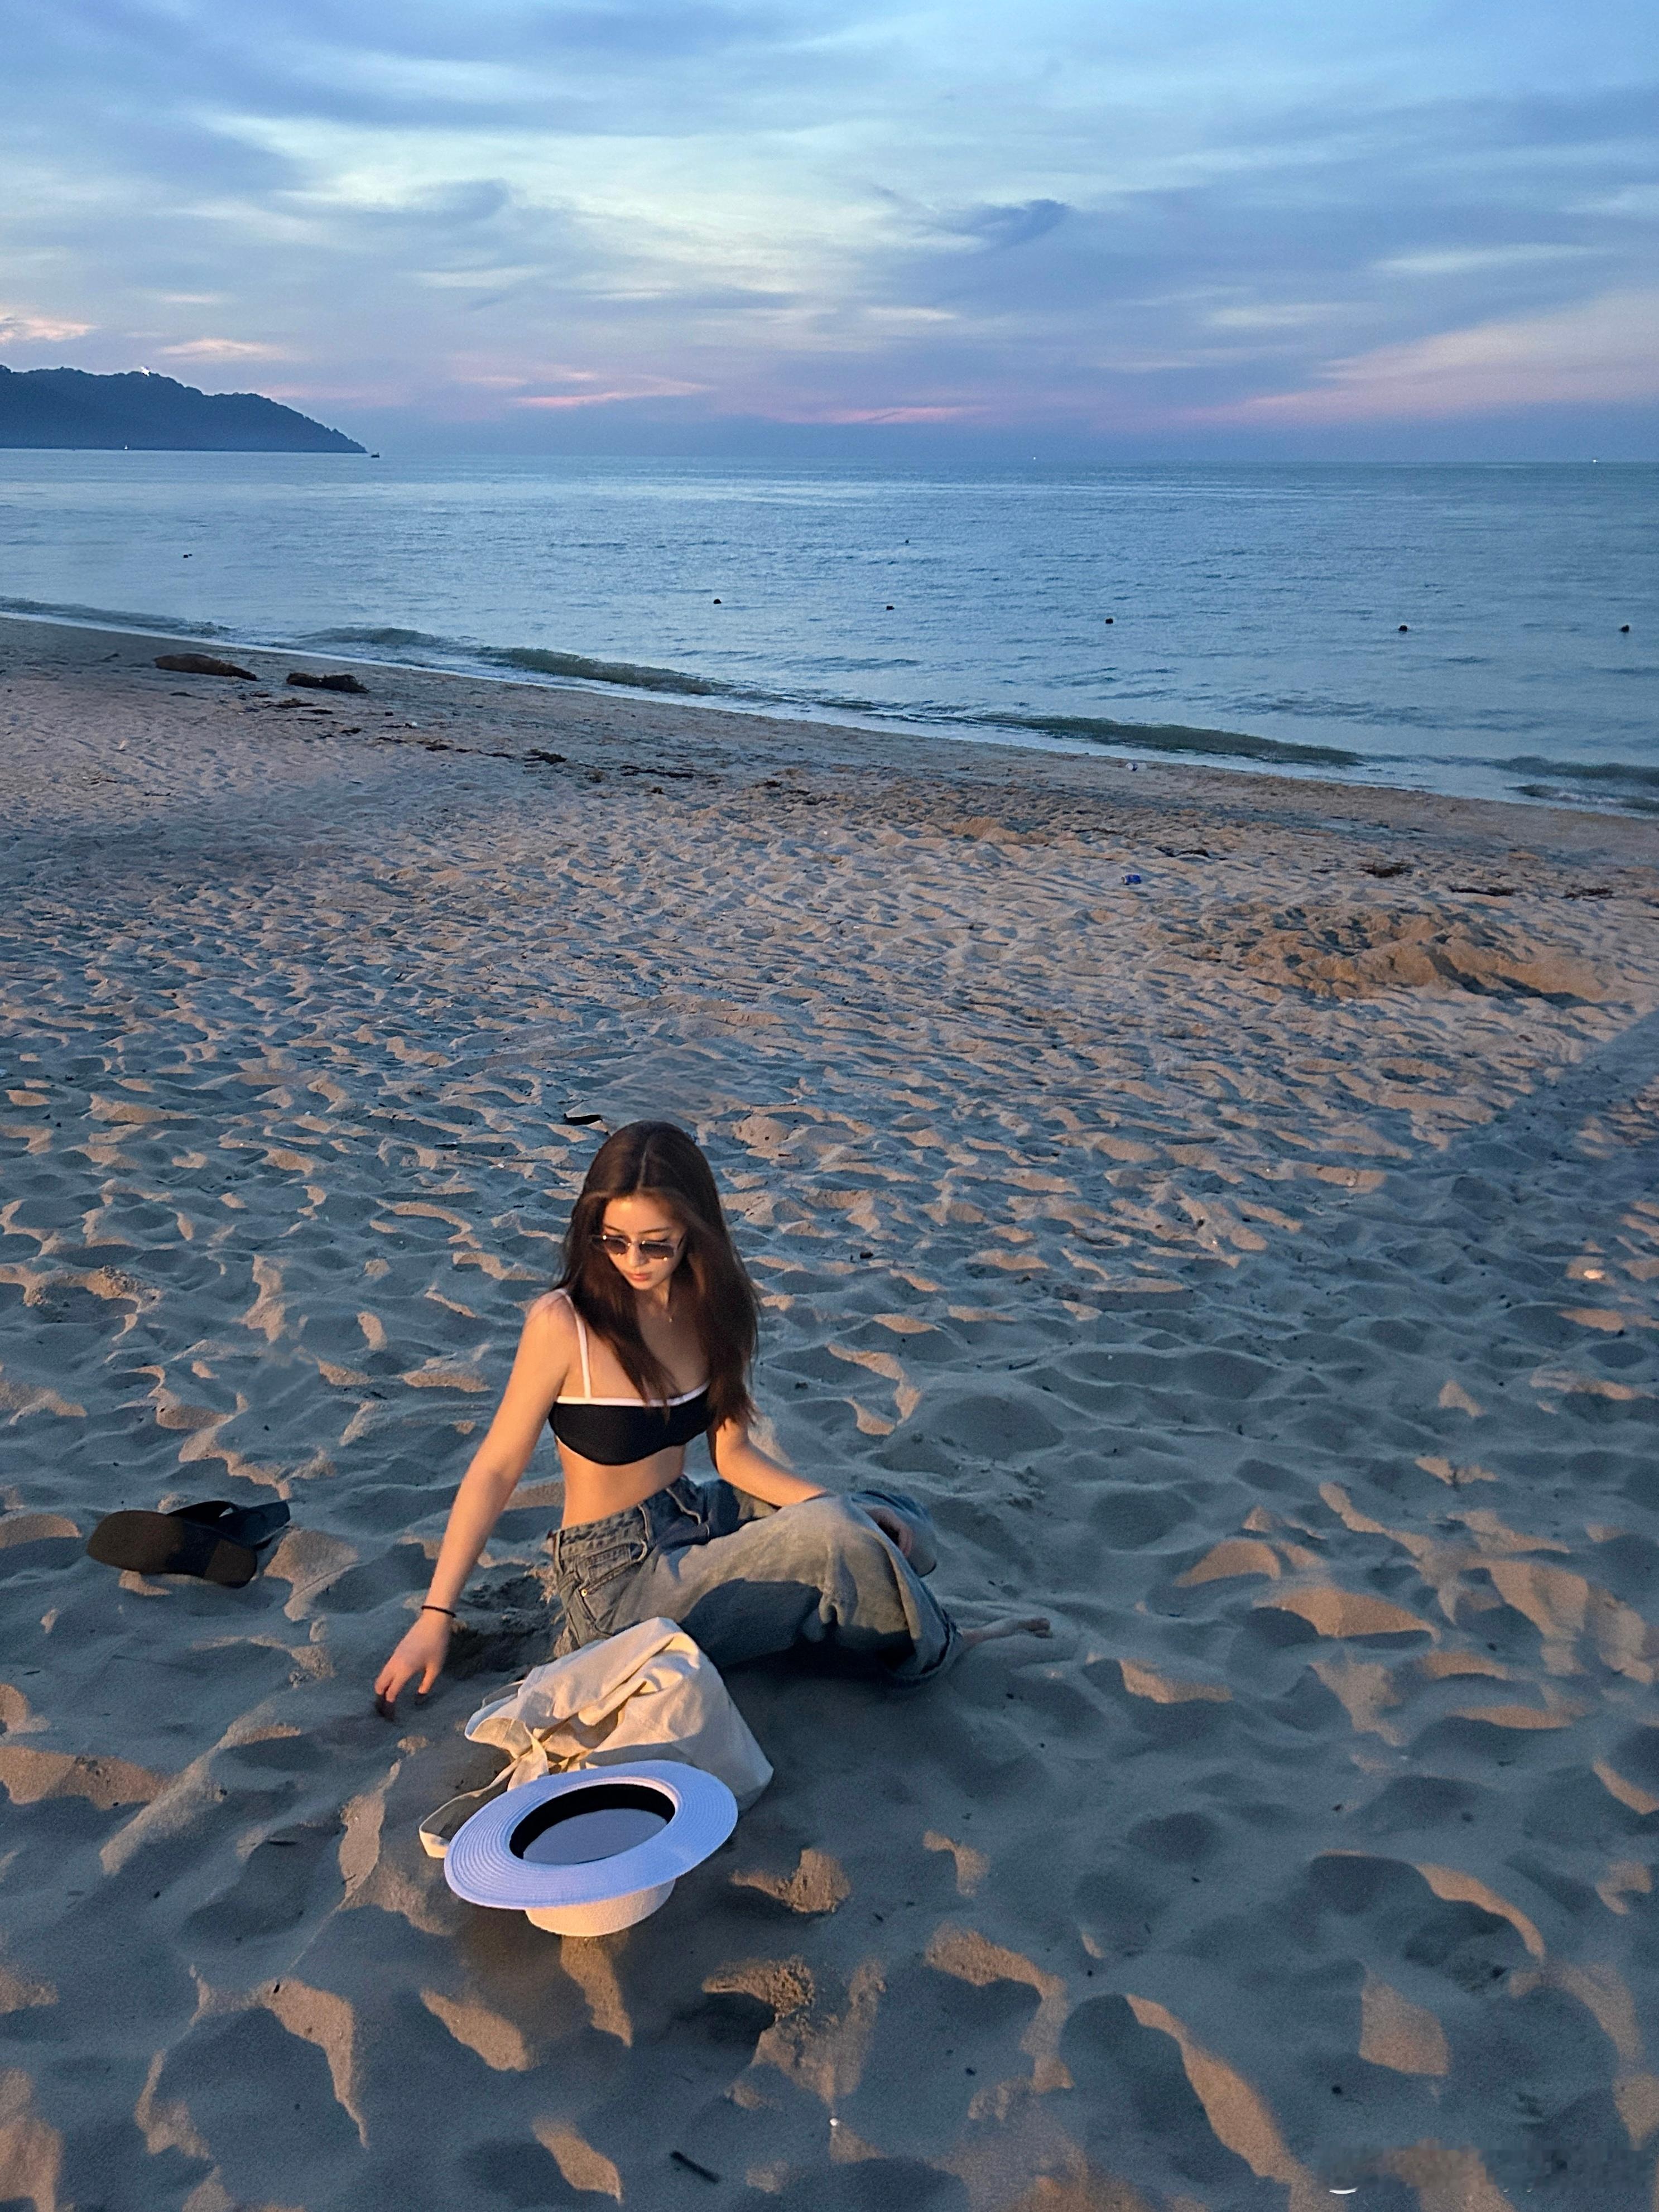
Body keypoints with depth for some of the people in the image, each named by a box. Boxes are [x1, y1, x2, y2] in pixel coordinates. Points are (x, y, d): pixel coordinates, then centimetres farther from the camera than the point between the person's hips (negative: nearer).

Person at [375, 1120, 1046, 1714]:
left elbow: (732, 1453, 2)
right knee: (828, 1536, -24)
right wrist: (435, 1616, -15)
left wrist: (841, 1511, -12)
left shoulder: (710, 1308, -1)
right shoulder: (564, 1322, -20)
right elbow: (495, 1471, -14)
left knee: (900, 1526, 3)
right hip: (618, 1575, -7)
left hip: (690, 1519, 7)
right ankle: (928, 1648, 4)